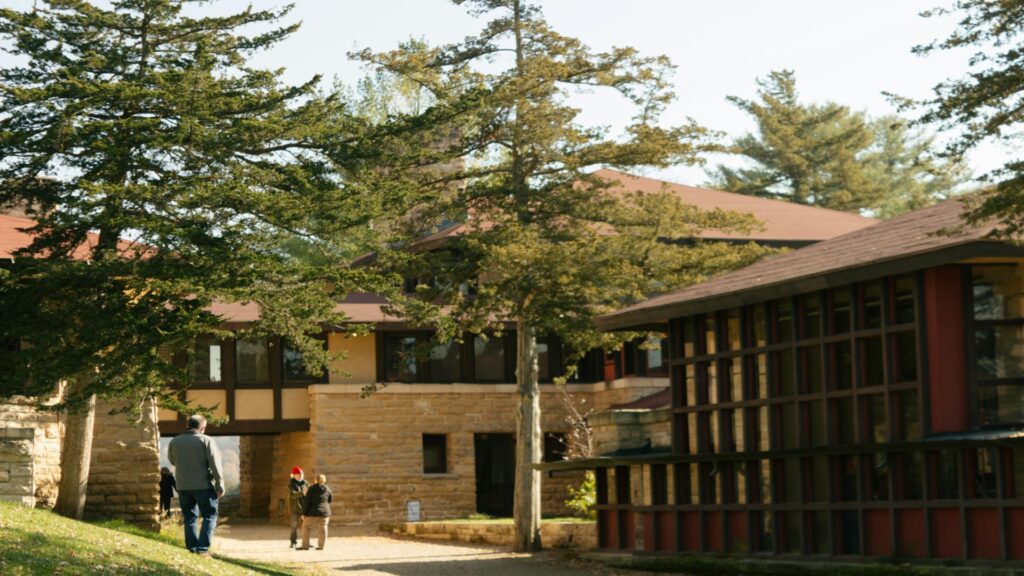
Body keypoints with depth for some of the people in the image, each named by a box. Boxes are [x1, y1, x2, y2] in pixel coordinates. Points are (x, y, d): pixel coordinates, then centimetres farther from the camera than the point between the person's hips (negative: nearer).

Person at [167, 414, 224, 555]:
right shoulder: (206, 440, -8)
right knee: (210, 516, 3)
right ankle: (203, 548, -7)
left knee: (189, 517, 13)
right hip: (203, 485, -4)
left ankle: (192, 548, 9)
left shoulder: (175, 441, 4)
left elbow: (172, 460, 18)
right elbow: (215, 464, -10)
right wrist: (219, 484, -5)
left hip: (183, 486, 4)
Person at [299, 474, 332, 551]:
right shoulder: (327, 489, 1)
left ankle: (305, 546, 7)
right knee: (322, 529, 7)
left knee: (306, 527, 9)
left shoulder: (311, 489, -9)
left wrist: (304, 513, -4)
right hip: (325, 512, 3)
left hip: (313, 512, -3)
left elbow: (307, 502, -10)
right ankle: (321, 546, 6)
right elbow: (330, 499, 14)